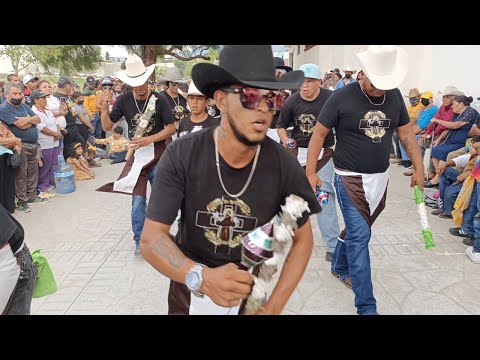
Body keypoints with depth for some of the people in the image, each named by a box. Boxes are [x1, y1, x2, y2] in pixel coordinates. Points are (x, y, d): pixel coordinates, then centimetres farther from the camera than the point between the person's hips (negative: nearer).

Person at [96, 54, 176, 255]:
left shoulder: (159, 100, -11)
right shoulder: (124, 100, -3)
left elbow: (171, 129, -8)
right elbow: (107, 127, 0)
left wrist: (148, 140, -19)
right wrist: (104, 107, -17)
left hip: (158, 155, -1)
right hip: (136, 155, 2)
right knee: (137, 199, 3)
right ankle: (140, 241, 16)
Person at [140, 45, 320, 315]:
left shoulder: (285, 166, -20)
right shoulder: (181, 156, -22)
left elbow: (303, 238, -9)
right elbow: (152, 238, -22)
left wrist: (273, 307, -18)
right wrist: (201, 277, -40)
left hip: (253, 288, 0)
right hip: (190, 286, 0)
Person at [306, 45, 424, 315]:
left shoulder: (395, 96, 3)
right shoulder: (342, 98, -12)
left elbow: (407, 133, 11)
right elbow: (319, 134, -7)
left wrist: (419, 168, 6)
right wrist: (310, 173, -10)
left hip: (380, 178, 5)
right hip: (350, 178, -5)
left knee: (357, 229, 17)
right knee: (359, 236, -6)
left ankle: (340, 267, 42)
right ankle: (366, 306, 0)